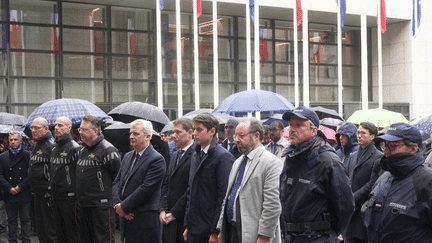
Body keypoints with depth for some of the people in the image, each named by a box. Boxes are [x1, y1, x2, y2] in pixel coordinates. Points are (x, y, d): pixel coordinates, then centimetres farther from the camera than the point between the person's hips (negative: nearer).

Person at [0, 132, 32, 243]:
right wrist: (9, 188, -9)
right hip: (9, 194, 2)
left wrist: (20, 187, -12)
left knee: (25, 219, 4)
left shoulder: (28, 155, 0)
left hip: (24, 194, -2)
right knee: (11, 220, 9)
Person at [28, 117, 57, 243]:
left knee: (50, 229, -5)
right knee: (39, 227, 16)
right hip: (38, 193, 10)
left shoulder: (51, 145, -15)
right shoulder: (37, 145, 17)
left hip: (47, 194, -10)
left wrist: (50, 191, -22)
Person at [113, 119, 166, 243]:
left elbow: (146, 189, -17)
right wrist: (118, 204, -4)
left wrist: (124, 207, -13)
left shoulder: (156, 160, -11)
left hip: (145, 220, -7)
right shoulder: (127, 156, 15)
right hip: (127, 217, 7)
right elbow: (117, 181, 13)